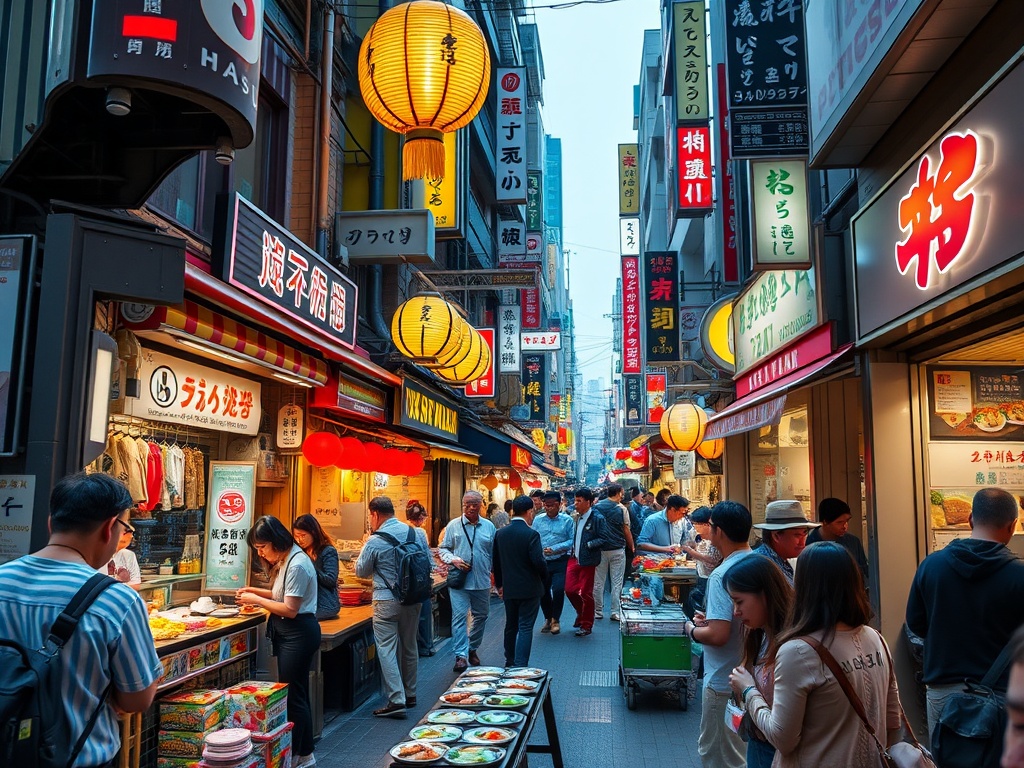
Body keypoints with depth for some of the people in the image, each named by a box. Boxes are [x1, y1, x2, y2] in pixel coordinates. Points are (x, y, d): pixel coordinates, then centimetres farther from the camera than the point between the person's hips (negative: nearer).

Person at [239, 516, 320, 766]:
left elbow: (290, 609, -22)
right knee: (298, 694, 16)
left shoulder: (297, 565, -21)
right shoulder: (285, 560, 10)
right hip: (289, 632, 10)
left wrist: (256, 600, -15)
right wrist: (255, 591, 7)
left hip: (298, 633, -10)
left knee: (292, 695, -2)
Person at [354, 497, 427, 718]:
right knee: (409, 647, 17)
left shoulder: (375, 541, -14)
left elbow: (361, 571, 0)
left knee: (387, 650, -1)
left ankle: (396, 700, -5)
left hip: (387, 602, -6)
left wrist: (365, 548, 12)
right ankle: (409, 694, 28)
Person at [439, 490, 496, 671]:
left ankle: (472, 649, 32)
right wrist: (453, 559, -14)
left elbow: (494, 553, 10)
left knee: (481, 616, 14)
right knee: (459, 616, -8)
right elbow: (444, 549, 5)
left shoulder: (489, 526, 6)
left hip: (482, 581, 3)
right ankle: (461, 656, -7)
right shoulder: (453, 525, 1)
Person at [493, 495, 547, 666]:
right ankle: (521, 666, -2)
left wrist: (499, 584, 19)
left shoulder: (500, 533, 2)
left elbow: (496, 562, 9)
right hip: (529, 588, -5)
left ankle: (509, 662, 32)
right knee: (525, 628, 0)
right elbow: (538, 561, -20)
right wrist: (544, 575, 1)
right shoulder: (531, 534, -16)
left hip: (508, 588, 5)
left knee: (511, 626, 19)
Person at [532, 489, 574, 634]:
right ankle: (548, 618, 32)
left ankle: (555, 620, 13)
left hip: (560, 562, -3)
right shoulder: (538, 519, 3)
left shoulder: (567, 520, -5)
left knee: (558, 590, -9)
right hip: (542, 562, 3)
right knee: (543, 591, 10)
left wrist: (555, 549, -18)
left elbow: (572, 540, -10)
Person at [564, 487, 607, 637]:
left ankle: (586, 625, 18)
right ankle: (581, 613, 32)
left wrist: (588, 544, -21)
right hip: (574, 558, 6)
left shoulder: (597, 519, -10)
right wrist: (572, 548, 3)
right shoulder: (576, 518, 9)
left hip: (587, 561, -6)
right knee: (570, 590, 5)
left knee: (585, 593, 3)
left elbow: (602, 539, -12)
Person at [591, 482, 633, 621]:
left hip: (600, 549, 2)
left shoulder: (596, 506, 1)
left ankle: (598, 611, 13)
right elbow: (626, 531, -3)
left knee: (598, 582, 9)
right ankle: (615, 612, 5)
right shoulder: (621, 509, -6)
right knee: (617, 582, 5)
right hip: (617, 549, -2)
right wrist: (632, 547, 8)